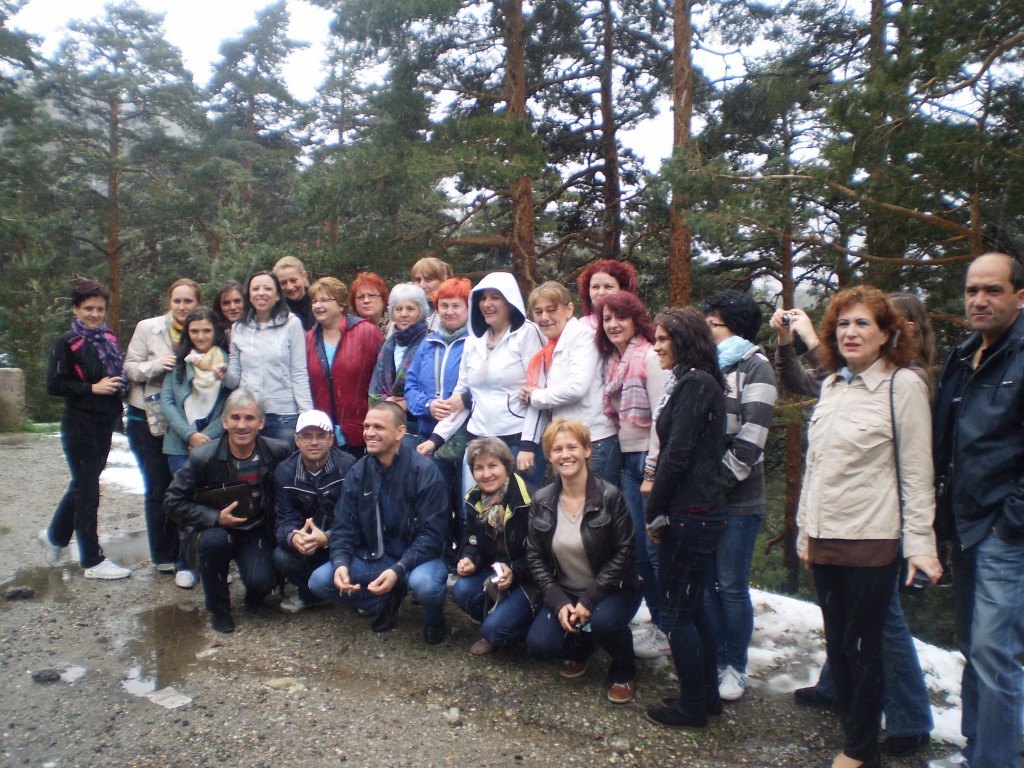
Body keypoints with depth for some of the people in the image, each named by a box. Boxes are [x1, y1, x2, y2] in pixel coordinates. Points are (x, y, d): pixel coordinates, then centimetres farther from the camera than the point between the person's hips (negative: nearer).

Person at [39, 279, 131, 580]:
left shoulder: (109, 339, 8)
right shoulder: (68, 343, -9)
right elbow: (53, 385, -13)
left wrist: (118, 381, 2)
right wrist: (93, 388, -18)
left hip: (104, 424, 6)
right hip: (80, 425, -6)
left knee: (83, 483, 19)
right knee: (87, 490, 1)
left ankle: (55, 535, 41)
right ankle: (92, 561, 10)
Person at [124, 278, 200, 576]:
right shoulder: (148, 328, -3)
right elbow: (130, 367, -3)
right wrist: (157, 365, -22)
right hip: (148, 418, -1)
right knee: (158, 487, 5)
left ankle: (180, 553, 18)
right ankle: (163, 556, 18)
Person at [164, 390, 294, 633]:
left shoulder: (279, 452, -13)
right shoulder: (202, 457, -15)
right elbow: (173, 501, -10)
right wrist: (216, 518, -23)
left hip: (257, 533, 0)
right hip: (215, 529, 0)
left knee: (262, 582, -26)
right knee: (214, 541, -35)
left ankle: (255, 595, 16)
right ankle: (218, 609, -7)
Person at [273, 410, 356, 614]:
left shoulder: (348, 466, -16)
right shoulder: (284, 471, -4)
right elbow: (285, 519, -9)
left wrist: (327, 538, -40)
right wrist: (293, 538, -35)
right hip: (305, 538, 2)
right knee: (282, 557, -26)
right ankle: (310, 594, 6)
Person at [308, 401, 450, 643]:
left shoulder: (424, 470, -17)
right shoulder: (358, 472, -2)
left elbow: (432, 532, -20)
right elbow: (344, 527, 0)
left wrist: (398, 570, -31)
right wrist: (341, 563, -20)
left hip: (418, 557, -4)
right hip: (374, 557, 5)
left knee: (424, 584, -37)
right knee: (319, 581, -13)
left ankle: (434, 620, 3)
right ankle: (388, 601, 11)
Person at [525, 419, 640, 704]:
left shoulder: (610, 497, -15)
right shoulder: (541, 501, -4)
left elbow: (624, 553, -15)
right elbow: (535, 556, -1)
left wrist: (589, 601, -21)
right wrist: (558, 602, -14)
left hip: (611, 590, -3)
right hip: (564, 593, 4)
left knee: (604, 621, -35)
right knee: (538, 645, -18)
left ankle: (624, 672, 1)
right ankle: (581, 647, 19)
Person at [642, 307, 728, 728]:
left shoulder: (695, 385, -15)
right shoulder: (691, 382, 16)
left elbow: (678, 455, -19)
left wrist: (654, 511, -10)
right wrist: (661, 507, 11)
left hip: (691, 515, -10)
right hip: (698, 510, 10)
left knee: (677, 612, 2)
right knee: (692, 606, 18)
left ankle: (692, 705, 16)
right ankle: (707, 695, 30)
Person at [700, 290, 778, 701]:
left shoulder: (754, 367, -4)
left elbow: (751, 436, -13)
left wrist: (721, 481, -15)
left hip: (737, 499, -5)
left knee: (731, 586, 3)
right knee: (704, 583, 11)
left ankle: (735, 668, 19)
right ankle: (712, 661, 25)